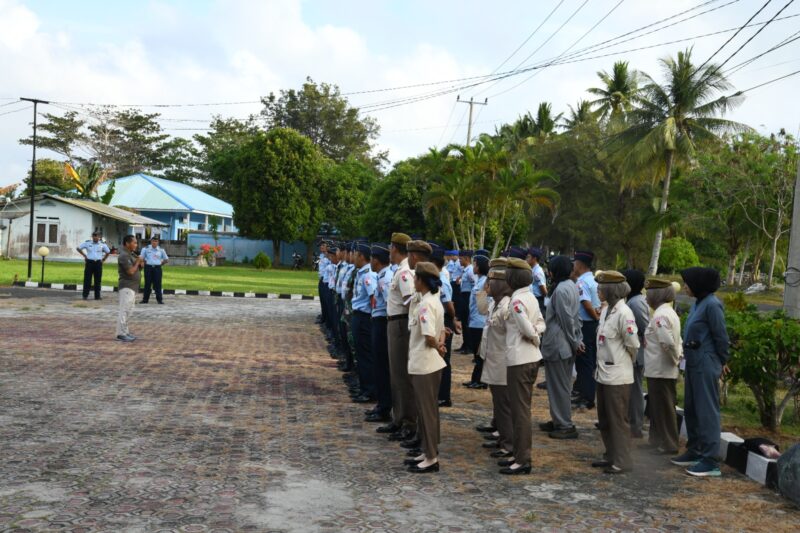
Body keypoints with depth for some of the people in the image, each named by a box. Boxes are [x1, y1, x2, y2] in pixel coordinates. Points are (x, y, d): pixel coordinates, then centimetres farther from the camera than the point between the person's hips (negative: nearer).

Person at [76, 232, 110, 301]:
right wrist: (84, 255, 3)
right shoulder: (87, 243, 1)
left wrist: (103, 260, 10)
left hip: (98, 263, 2)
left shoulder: (102, 244, 5)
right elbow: (78, 248, 10)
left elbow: (108, 252, 19)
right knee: (87, 279, -2)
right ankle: (85, 295, 3)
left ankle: (97, 296, 10)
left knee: (98, 280, 3)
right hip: (89, 262, -1)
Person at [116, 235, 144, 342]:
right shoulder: (124, 256, -16)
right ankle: (121, 334, -9)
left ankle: (125, 332, 22)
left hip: (133, 287, 10)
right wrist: (137, 262, -6)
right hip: (127, 287, -10)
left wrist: (141, 263, -2)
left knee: (128, 310, 15)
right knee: (124, 310, -10)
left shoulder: (132, 254, 14)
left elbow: (141, 265, 19)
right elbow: (131, 271, -21)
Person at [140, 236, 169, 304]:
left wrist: (160, 264, 6)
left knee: (157, 284, 0)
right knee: (147, 284, 3)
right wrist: (146, 263, 2)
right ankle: (145, 299, 9)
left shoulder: (161, 250, 6)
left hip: (157, 268, 0)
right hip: (148, 268, 0)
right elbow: (141, 258, 9)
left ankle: (159, 299, 6)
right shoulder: (146, 249, 2)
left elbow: (166, 260, 14)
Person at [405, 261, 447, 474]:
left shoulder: (425, 304, -20)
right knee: (426, 409, 17)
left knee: (427, 410, -1)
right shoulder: (434, 300, 10)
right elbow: (441, 330, 18)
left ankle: (432, 458, 8)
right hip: (424, 363, 10)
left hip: (424, 365, -10)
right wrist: (440, 343, 0)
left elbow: (429, 337, -26)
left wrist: (437, 347, -8)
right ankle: (427, 451, 26)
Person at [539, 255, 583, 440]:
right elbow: (575, 316, 12)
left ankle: (566, 426, 6)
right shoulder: (572, 286, 9)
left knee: (559, 385, 0)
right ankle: (559, 420, 27)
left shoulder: (560, 290, -20)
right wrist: (578, 339, 13)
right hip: (567, 344, 9)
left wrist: (575, 342, -10)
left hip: (558, 344, -9)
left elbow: (567, 319, -19)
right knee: (562, 385, 17)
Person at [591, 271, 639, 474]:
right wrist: (600, 365, 11)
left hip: (617, 376, -9)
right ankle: (610, 456, 30)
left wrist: (624, 362, 0)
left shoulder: (623, 313, -19)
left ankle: (622, 461, 12)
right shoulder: (606, 310, 8)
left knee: (618, 419, 1)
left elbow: (633, 345, -16)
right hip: (603, 373, 9)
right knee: (604, 419, 18)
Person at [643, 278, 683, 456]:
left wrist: (674, 359, -15)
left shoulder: (660, 315, -20)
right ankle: (660, 439, 30)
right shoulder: (669, 312, 13)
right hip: (665, 369, 10)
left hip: (660, 371, -10)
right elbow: (676, 340, 18)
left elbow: (667, 342, -29)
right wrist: (678, 355, 9)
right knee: (660, 406, 19)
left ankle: (668, 444, 10)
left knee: (663, 407, 1)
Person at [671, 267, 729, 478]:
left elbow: (721, 337, -12)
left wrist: (722, 362, -4)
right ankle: (695, 451, 28)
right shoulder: (698, 303, 9)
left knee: (707, 410, -5)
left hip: (706, 365, -9)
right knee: (691, 408, 16)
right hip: (693, 363, 9)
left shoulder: (712, 305, -16)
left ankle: (710, 460, 0)